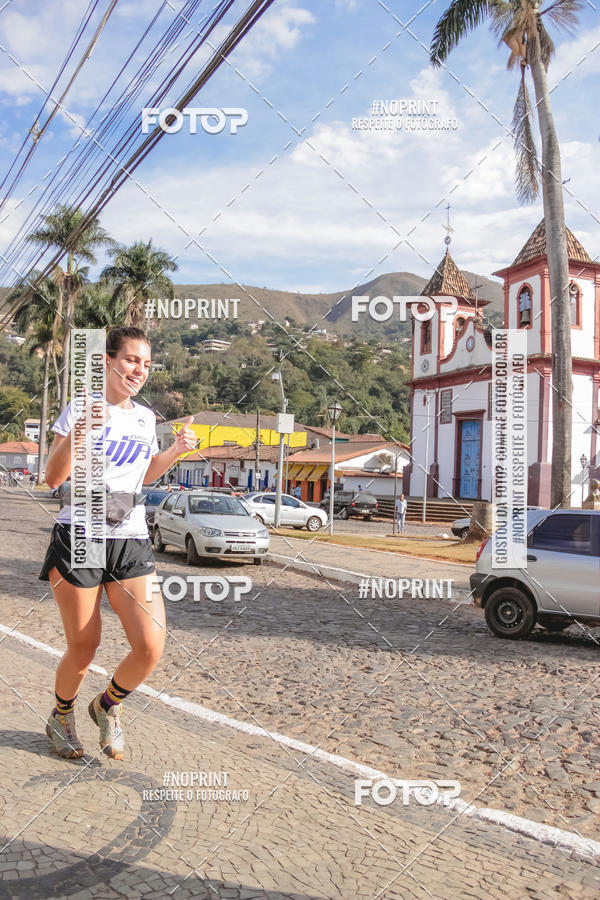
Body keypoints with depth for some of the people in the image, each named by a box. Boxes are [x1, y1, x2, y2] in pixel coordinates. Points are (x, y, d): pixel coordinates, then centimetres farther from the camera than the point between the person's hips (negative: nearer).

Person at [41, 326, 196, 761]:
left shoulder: (146, 418, 12)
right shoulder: (80, 408, -2)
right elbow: (53, 478, -5)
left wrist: (175, 451, 8)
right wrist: (76, 435, -21)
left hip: (132, 543, 4)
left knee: (151, 647, -8)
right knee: (83, 648, 3)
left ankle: (108, 706, 24)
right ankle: (61, 717, 35)